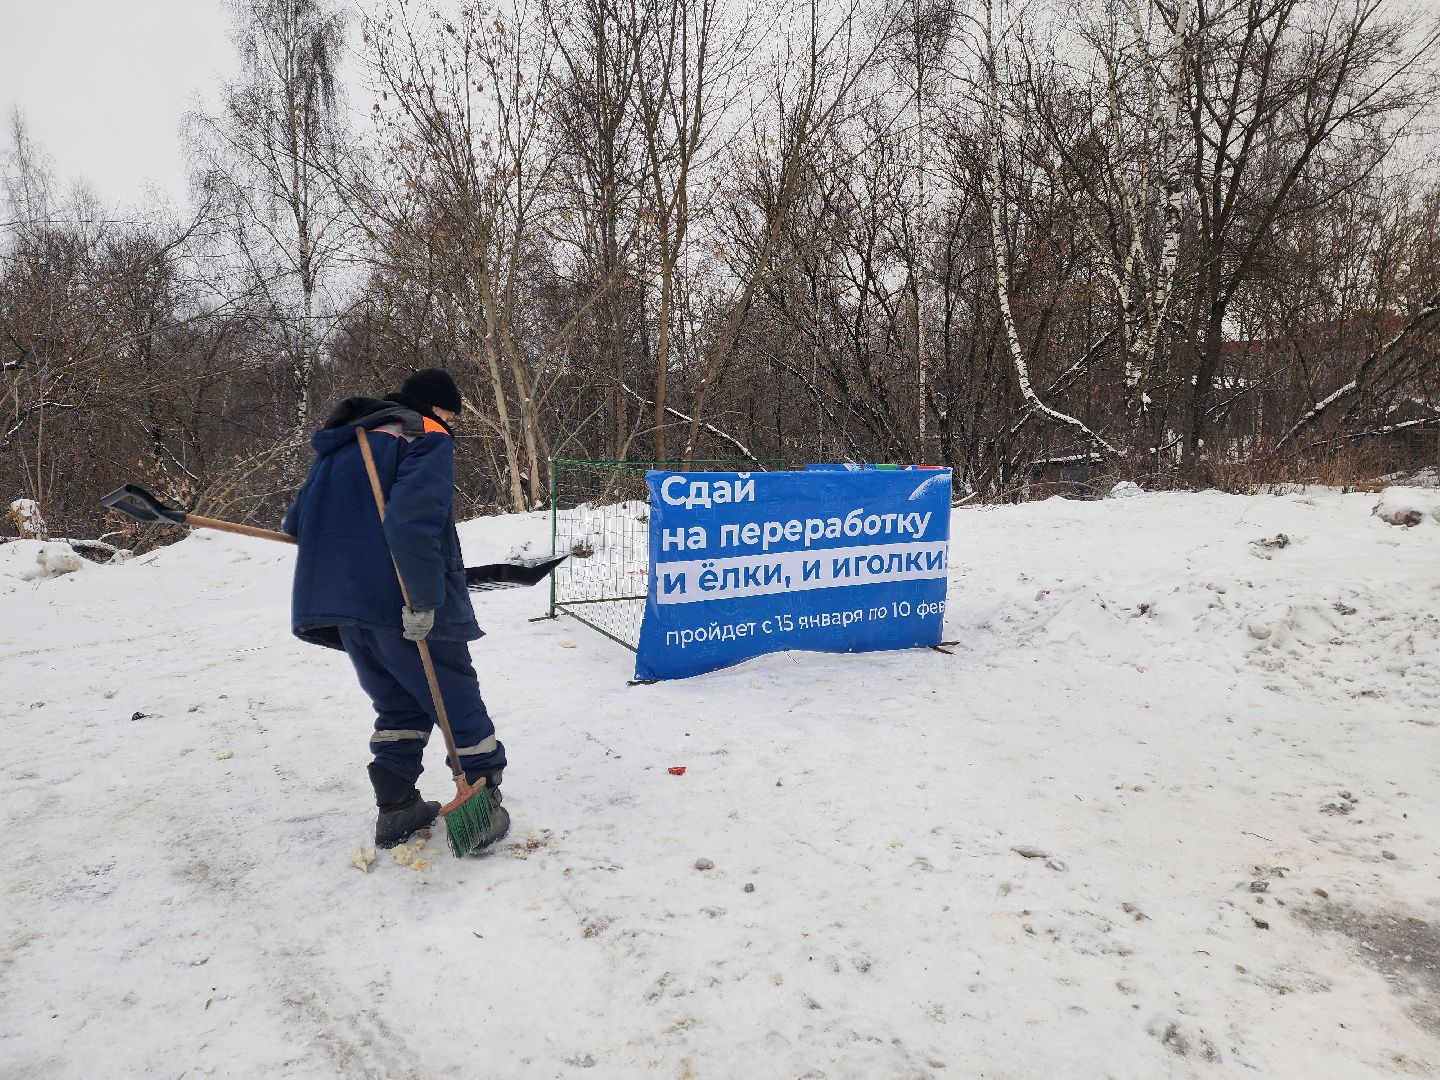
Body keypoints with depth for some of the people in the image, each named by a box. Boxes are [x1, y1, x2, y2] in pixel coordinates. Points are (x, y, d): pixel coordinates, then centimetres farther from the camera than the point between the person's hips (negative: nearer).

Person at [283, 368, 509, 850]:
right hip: (401, 605, -7)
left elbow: (297, 521, 22)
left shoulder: (346, 443, 21)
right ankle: (484, 803, 9)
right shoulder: (428, 440, -4)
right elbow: (415, 522, -22)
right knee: (458, 701, 4)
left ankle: (396, 810, 21)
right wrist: (424, 601, -23)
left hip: (340, 604, 8)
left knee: (398, 705, 20)